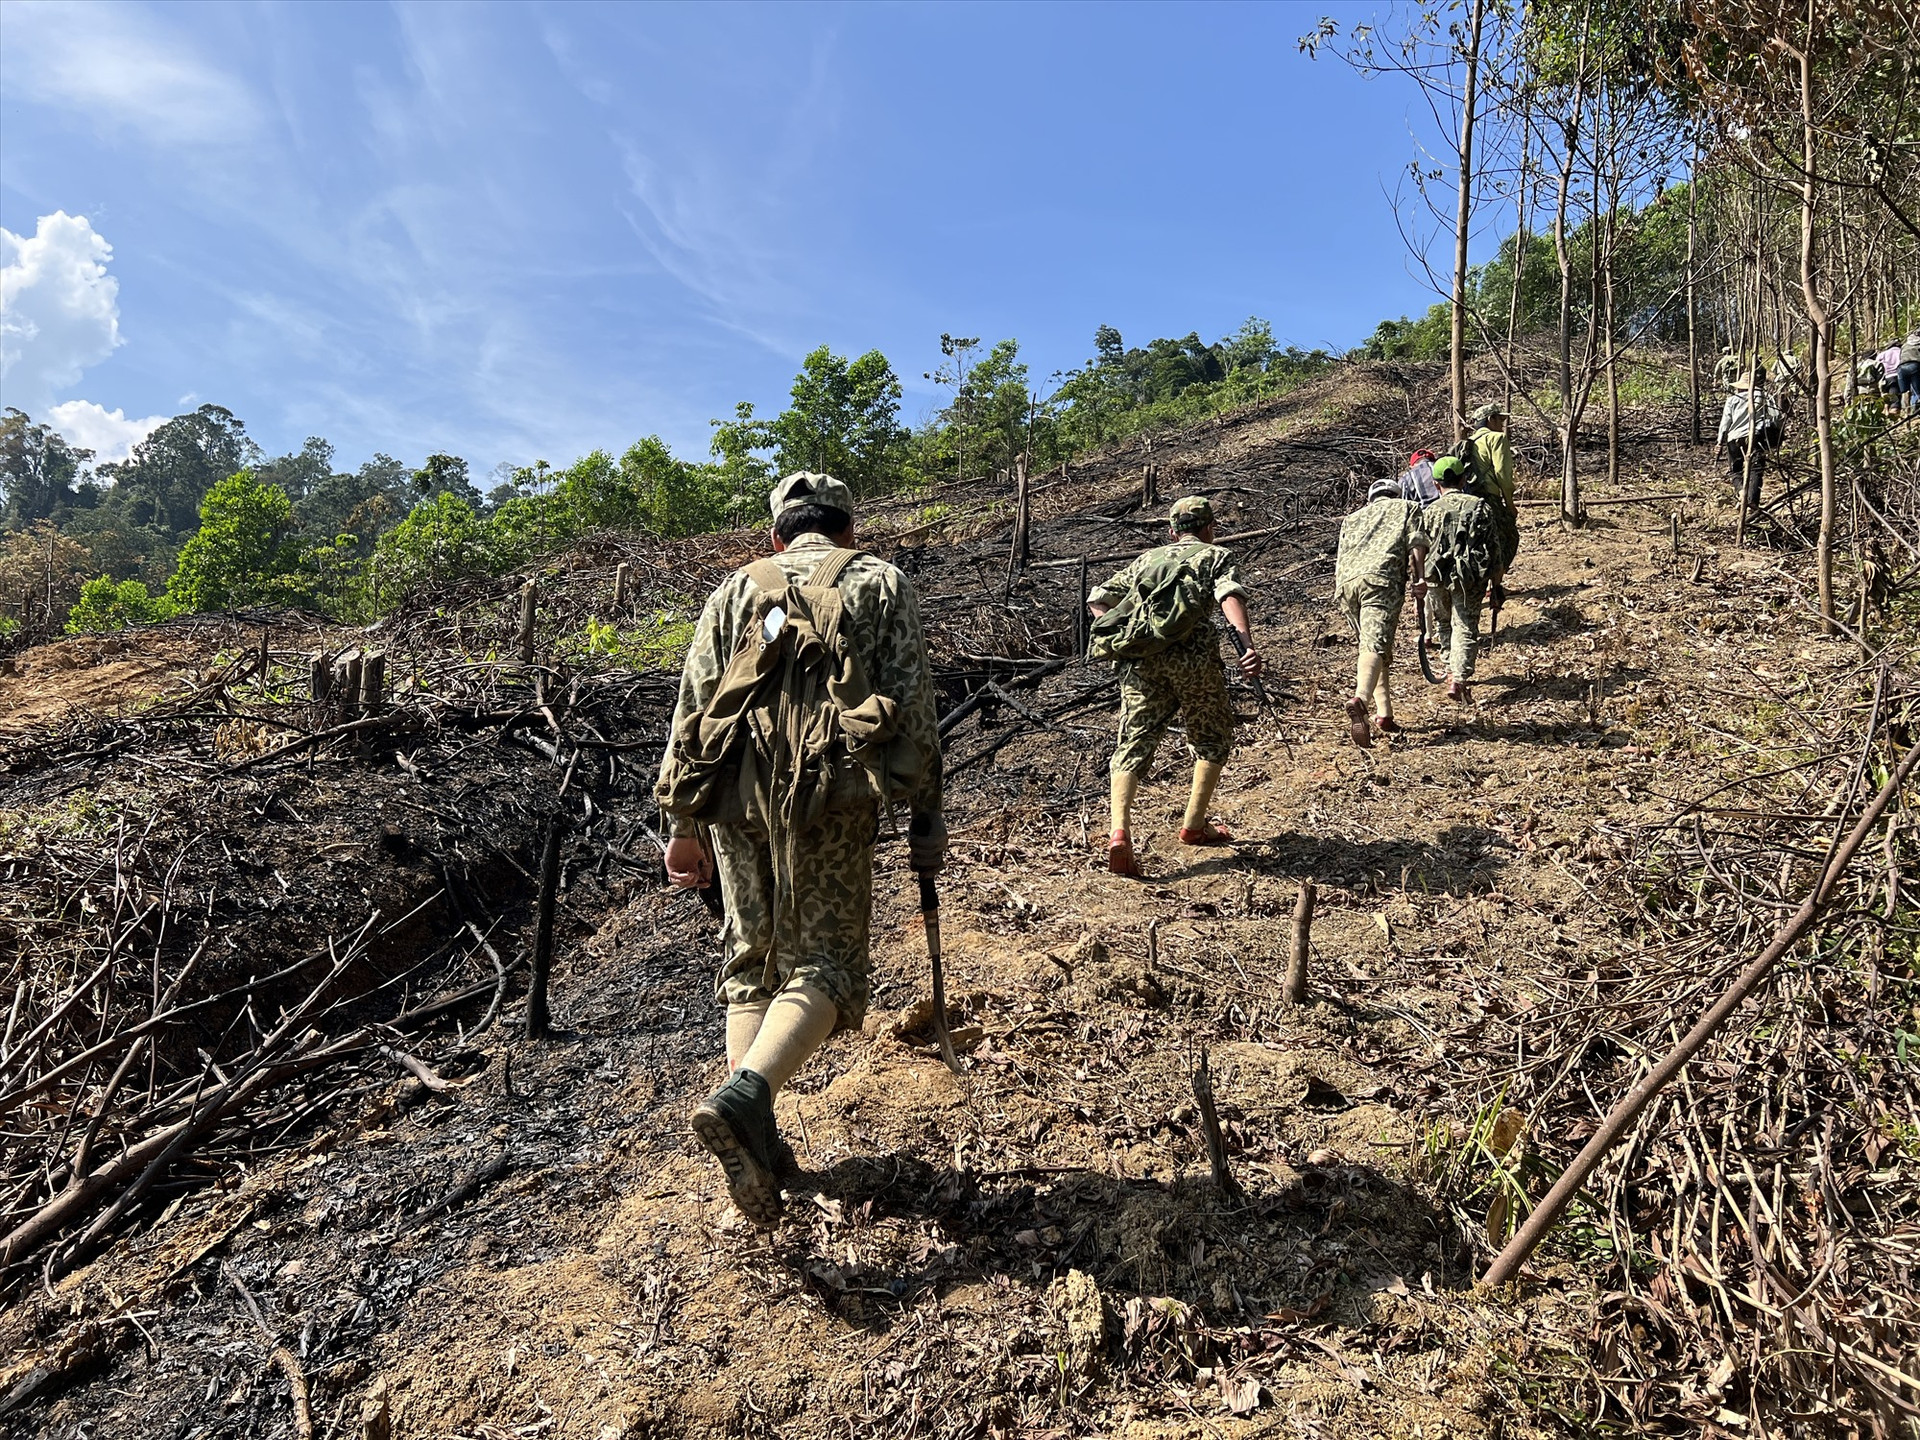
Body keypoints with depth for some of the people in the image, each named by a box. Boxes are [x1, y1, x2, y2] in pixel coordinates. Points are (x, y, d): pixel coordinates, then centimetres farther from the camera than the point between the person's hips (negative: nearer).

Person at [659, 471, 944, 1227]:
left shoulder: (736, 589, 21)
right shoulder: (880, 583, 14)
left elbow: (692, 710, 13)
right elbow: (912, 706, 3)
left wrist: (682, 824, 16)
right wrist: (926, 817, 7)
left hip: (737, 791, 3)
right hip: (828, 796, -3)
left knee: (751, 959, 15)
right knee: (823, 961, 3)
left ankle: (753, 1140, 9)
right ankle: (746, 1093, -21)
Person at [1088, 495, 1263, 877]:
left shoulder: (1148, 558, 31)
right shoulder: (1216, 555, 20)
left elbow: (1098, 600, 22)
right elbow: (1230, 596, -3)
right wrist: (1247, 646, -17)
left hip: (1140, 655, 2)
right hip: (1194, 653, -2)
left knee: (1132, 746, 0)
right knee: (1213, 739, 20)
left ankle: (1120, 832, -21)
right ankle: (1194, 826, 23)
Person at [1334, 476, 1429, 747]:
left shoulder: (1352, 517, 38)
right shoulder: (1406, 507, 27)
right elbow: (1416, 543, 8)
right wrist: (1420, 577, 0)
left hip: (1345, 582, 5)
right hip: (1381, 578, -4)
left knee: (1370, 643, 16)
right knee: (1375, 645, -19)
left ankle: (1384, 713, 11)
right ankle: (1360, 700, -43)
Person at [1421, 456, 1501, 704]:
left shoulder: (1429, 511, 6)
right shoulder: (1480, 507, 3)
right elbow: (1493, 545, 4)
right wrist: (1495, 575, 14)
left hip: (1436, 578, 2)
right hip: (1469, 579, -2)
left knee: (1445, 624, 22)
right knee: (1466, 628, -2)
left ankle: (1452, 671, 33)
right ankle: (1459, 678, -17)